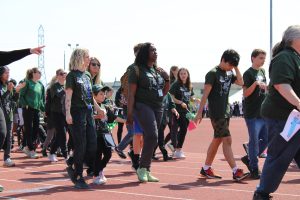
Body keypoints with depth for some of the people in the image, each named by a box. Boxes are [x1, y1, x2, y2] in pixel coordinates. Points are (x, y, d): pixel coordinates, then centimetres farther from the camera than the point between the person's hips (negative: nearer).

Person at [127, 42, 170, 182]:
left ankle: (146, 171, 13)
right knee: (152, 136, -20)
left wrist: (167, 80, 6)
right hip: (143, 106, -7)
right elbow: (131, 93, -8)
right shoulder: (137, 70, -3)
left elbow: (164, 92, 24)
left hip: (158, 107, 7)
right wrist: (129, 114, -13)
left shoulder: (158, 71, 17)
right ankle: (142, 168, -9)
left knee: (150, 139, 7)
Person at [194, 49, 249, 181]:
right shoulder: (213, 73, -10)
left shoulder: (230, 73, 13)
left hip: (226, 111, 8)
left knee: (217, 140, 12)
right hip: (216, 112, -8)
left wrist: (236, 68, 0)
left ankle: (206, 169, 21)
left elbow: (241, 82, 5)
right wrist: (199, 112, -16)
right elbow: (205, 94, -13)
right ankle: (236, 172, -14)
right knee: (227, 140, -12)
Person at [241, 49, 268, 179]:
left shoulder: (262, 72, 15)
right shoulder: (248, 73, -8)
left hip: (263, 112, 8)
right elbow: (245, 93, -14)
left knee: (266, 139, 8)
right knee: (254, 141, -5)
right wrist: (255, 83, -27)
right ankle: (254, 170, 1)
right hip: (252, 113, -8)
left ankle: (249, 159, 24)